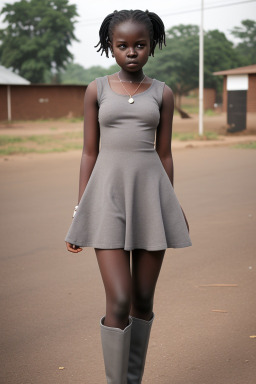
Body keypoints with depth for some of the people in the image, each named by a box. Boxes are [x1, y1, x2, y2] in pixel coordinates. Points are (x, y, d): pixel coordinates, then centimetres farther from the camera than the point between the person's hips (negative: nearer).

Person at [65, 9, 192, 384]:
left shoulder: (162, 93, 6)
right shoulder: (97, 90, 4)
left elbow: (164, 154, 10)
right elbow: (90, 152, 6)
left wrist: (172, 207, 12)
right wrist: (80, 209, 4)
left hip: (151, 192, 2)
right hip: (108, 193, -2)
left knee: (144, 299, 7)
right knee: (119, 301, -11)